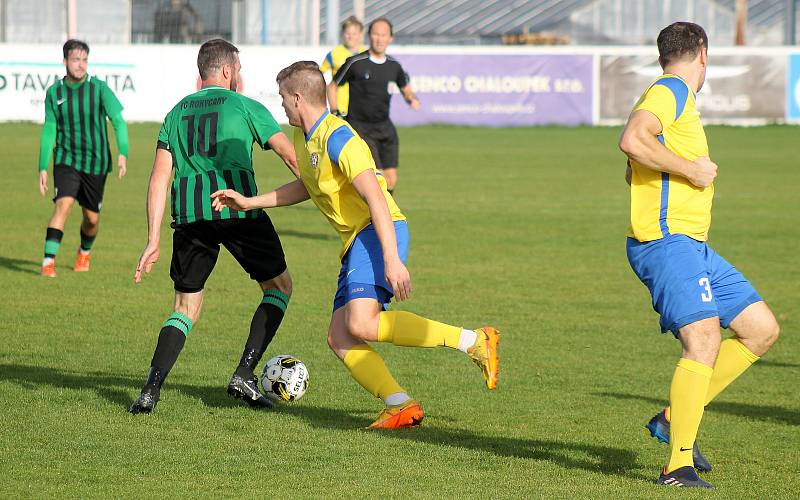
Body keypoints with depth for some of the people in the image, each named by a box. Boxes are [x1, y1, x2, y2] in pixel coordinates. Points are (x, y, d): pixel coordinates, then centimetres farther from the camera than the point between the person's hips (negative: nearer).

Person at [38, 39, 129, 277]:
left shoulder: (99, 88, -8)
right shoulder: (54, 92, 0)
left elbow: (118, 121, -10)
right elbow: (48, 130, 7)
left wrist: (123, 153, -25)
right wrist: (42, 167, 4)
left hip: (96, 163, 0)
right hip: (66, 161, 0)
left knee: (92, 218, 10)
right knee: (63, 204, -23)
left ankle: (84, 253, 42)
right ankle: (48, 262, -25)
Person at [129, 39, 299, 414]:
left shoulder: (177, 112, 19)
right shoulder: (245, 107, 9)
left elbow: (159, 178, 11)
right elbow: (292, 157, 3)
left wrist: (153, 241, 9)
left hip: (188, 213, 4)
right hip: (236, 207, -4)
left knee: (186, 307, 15)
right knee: (279, 286, 16)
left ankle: (152, 387, -5)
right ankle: (244, 375, 4)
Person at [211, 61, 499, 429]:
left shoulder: (337, 138, -14)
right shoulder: (304, 138, 17)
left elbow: (376, 198, -23)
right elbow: (306, 187, 38)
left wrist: (392, 260, -30)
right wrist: (249, 202, 33)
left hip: (378, 232, -10)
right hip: (356, 242, 10)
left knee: (362, 324, -29)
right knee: (339, 338, -3)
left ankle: (474, 342, -23)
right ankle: (400, 405, -15)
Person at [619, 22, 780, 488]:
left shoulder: (678, 98, 23)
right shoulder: (671, 91, -7)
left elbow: (634, 172, 33)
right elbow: (632, 140, -26)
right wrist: (689, 170, -17)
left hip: (694, 246, 10)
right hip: (666, 240, -10)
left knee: (762, 329, 9)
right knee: (704, 338, -23)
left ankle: (676, 418, 10)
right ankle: (678, 464, -25)